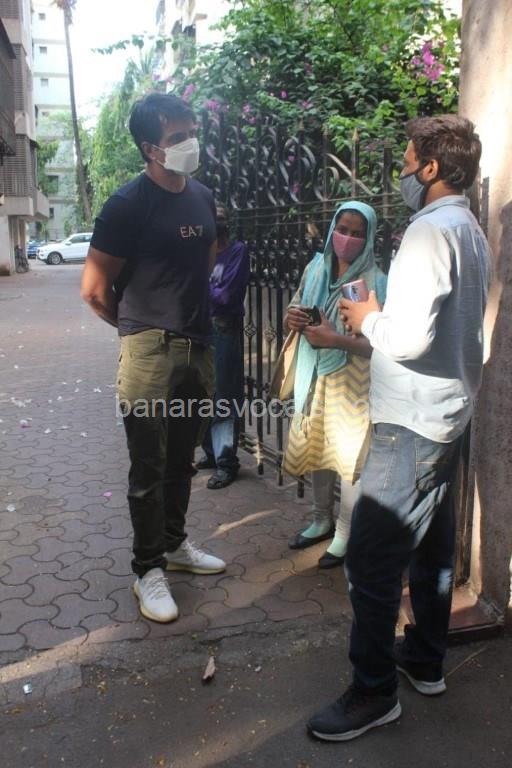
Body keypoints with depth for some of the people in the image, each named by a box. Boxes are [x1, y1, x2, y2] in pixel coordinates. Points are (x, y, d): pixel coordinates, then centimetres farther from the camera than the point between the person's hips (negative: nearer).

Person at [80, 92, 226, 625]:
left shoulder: (202, 197, 8)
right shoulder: (128, 205, -12)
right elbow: (94, 289, -9)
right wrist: (139, 325, 5)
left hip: (197, 347, 6)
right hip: (150, 352, -6)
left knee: (181, 459, 17)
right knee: (149, 467, 2)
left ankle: (174, 544, 34)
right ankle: (148, 569, 17)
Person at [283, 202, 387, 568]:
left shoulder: (375, 282, -12)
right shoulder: (315, 268, 4)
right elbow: (296, 309, 16)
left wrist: (336, 339, -26)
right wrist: (293, 319, -7)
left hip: (352, 382, -5)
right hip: (315, 377, 6)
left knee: (350, 456, 1)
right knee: (317, 451, 16)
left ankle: (345, 533, 20)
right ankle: (322, 521, 36)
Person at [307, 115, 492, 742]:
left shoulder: (429, 231, -18)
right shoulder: (471, 232, 13)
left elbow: (411, 336, -28)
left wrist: (369, 320, -9)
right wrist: (378, 321, 13)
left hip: (412, 423, -10)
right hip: (449, 414, 10)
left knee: (371, 558, -3)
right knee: (431, 544, 19)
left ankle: (374, 691, 11)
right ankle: (426, 661, 35)